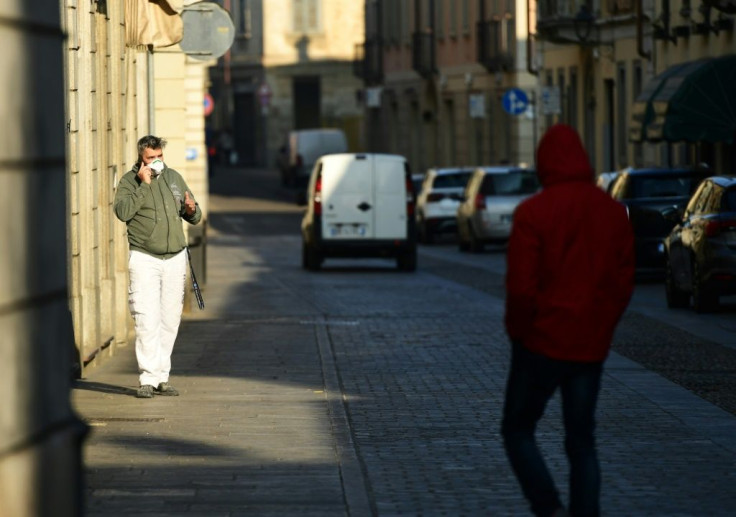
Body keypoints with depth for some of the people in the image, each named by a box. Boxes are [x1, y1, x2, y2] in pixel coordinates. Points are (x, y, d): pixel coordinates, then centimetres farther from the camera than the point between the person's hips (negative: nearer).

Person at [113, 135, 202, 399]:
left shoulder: (174, 177, 13)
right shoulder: (129, 181, 0)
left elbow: (195, 216, 19)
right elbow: (122, 211, -18)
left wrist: (192, 210, -5)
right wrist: (143, 185, -18)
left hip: (175, 258, 4)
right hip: (144, 259, -4)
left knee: (170, 321, 5)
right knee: (146, 321, -12)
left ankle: (162, 377, 11)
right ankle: (147, 379, -11)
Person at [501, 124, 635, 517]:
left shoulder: (533, 212, -11)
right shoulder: (613, 212, 5)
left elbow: (521, 286, -14)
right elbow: (624, 282, 7)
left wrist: (518, 331, 1)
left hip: (542, 342, -4)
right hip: (591, 347, 5)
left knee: (518, 431, 8)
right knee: (581, 442, 12)